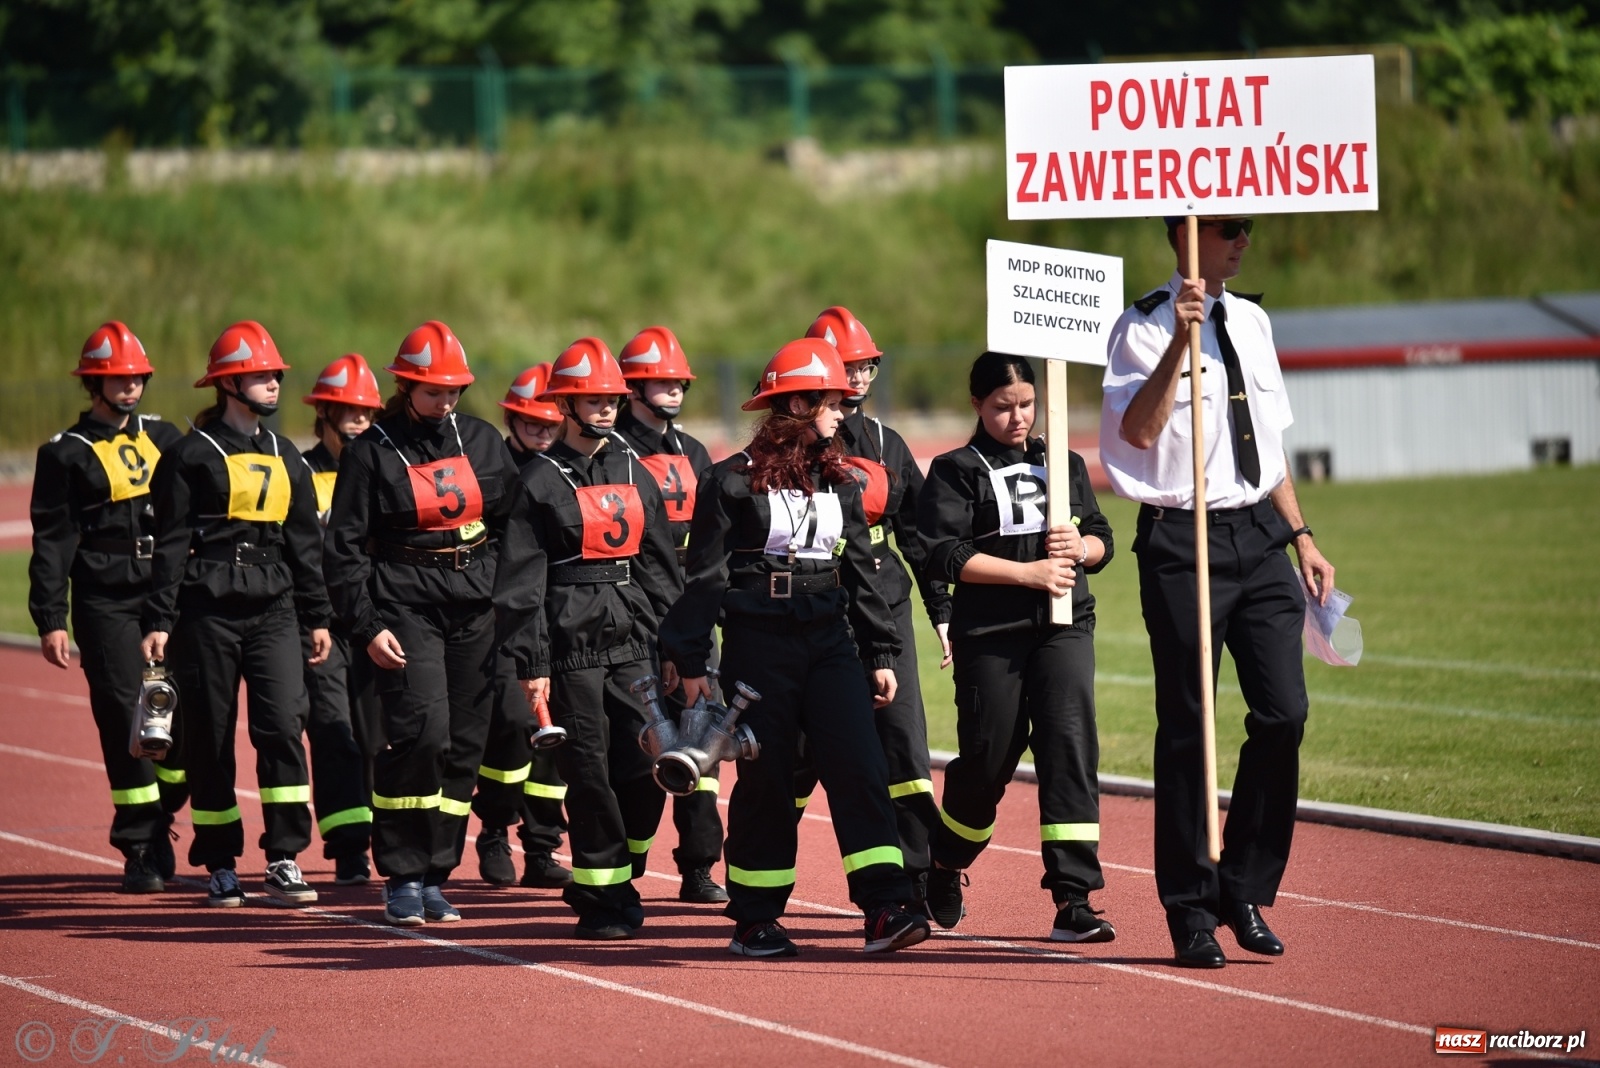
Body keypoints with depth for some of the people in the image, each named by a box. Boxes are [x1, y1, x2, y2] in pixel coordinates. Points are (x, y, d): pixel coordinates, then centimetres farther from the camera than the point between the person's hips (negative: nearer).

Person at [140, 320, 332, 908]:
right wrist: (158, 622, -9)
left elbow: (306, 542, 19)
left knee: (283, 723, -11)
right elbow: (170, 544, -4)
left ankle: (284, 860, -8)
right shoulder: (194, 455, -2)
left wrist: (317, 616, 15)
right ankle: (220, 865, 12)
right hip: (208, 610, -4)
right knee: (210, 737, 2)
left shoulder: (286, 457, 14)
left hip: (273, 607, 4)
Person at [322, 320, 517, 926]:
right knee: (422, 731, -18)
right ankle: (401, 879, -8)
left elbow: (515, 525, 15)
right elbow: (344, 549, -2)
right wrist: (367, 625, -10)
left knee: (464, 744, 2)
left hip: (478, 609, 4)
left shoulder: (483, 442, 11)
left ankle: (434, 877, 12)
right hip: (407, 608, -4)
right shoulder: (372, 453, -1)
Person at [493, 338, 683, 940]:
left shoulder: (636, 476, 15)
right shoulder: (541, 483, 0)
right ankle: (601, 901, 6)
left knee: (647, 768, -2)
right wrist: (531, 664, -10)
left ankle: (618, 878, 20)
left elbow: (661, 569, 17)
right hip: (573, 647, -4)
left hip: (635, 645, 4)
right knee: (590, 776, -3)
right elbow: (521, 583, -4)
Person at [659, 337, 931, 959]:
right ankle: (755, 920, 12)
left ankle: (885, 909, -14)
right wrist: (692, 663, -7)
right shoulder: (735, 481, -4)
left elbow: (859, 572, 17)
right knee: (765, 780, 1)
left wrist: (881, 654, 13)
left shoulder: (839, 483, 12)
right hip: (758, 645, -4)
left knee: (860, 767, -9)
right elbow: (706, 575, -4)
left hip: (830, 640, 4)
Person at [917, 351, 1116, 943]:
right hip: (990, 633, -3)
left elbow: (1102, 542, 17)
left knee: (1070, 743, -11)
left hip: (1065, 628, 3)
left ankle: (1073, 900, -15)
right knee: (989, 756, 3)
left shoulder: (1065, 465, 16)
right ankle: (943, 869, 32)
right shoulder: (955, 471, 2)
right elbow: (946, 555, -10)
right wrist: (1029, 572, -16)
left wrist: (1079, 548, -7)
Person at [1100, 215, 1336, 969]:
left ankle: (1245, 891, 13)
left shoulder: (1250, 322, 15)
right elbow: (1140, 429, -21)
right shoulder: (1145, 327, -6)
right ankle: (1191, 910, 10)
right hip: (1182, 539, -6)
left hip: (1259, 535, 6)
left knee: (1283, 714, -2)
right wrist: (1181, 341, -27)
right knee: (1186, 727, 0)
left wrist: (1301, 537, 17)